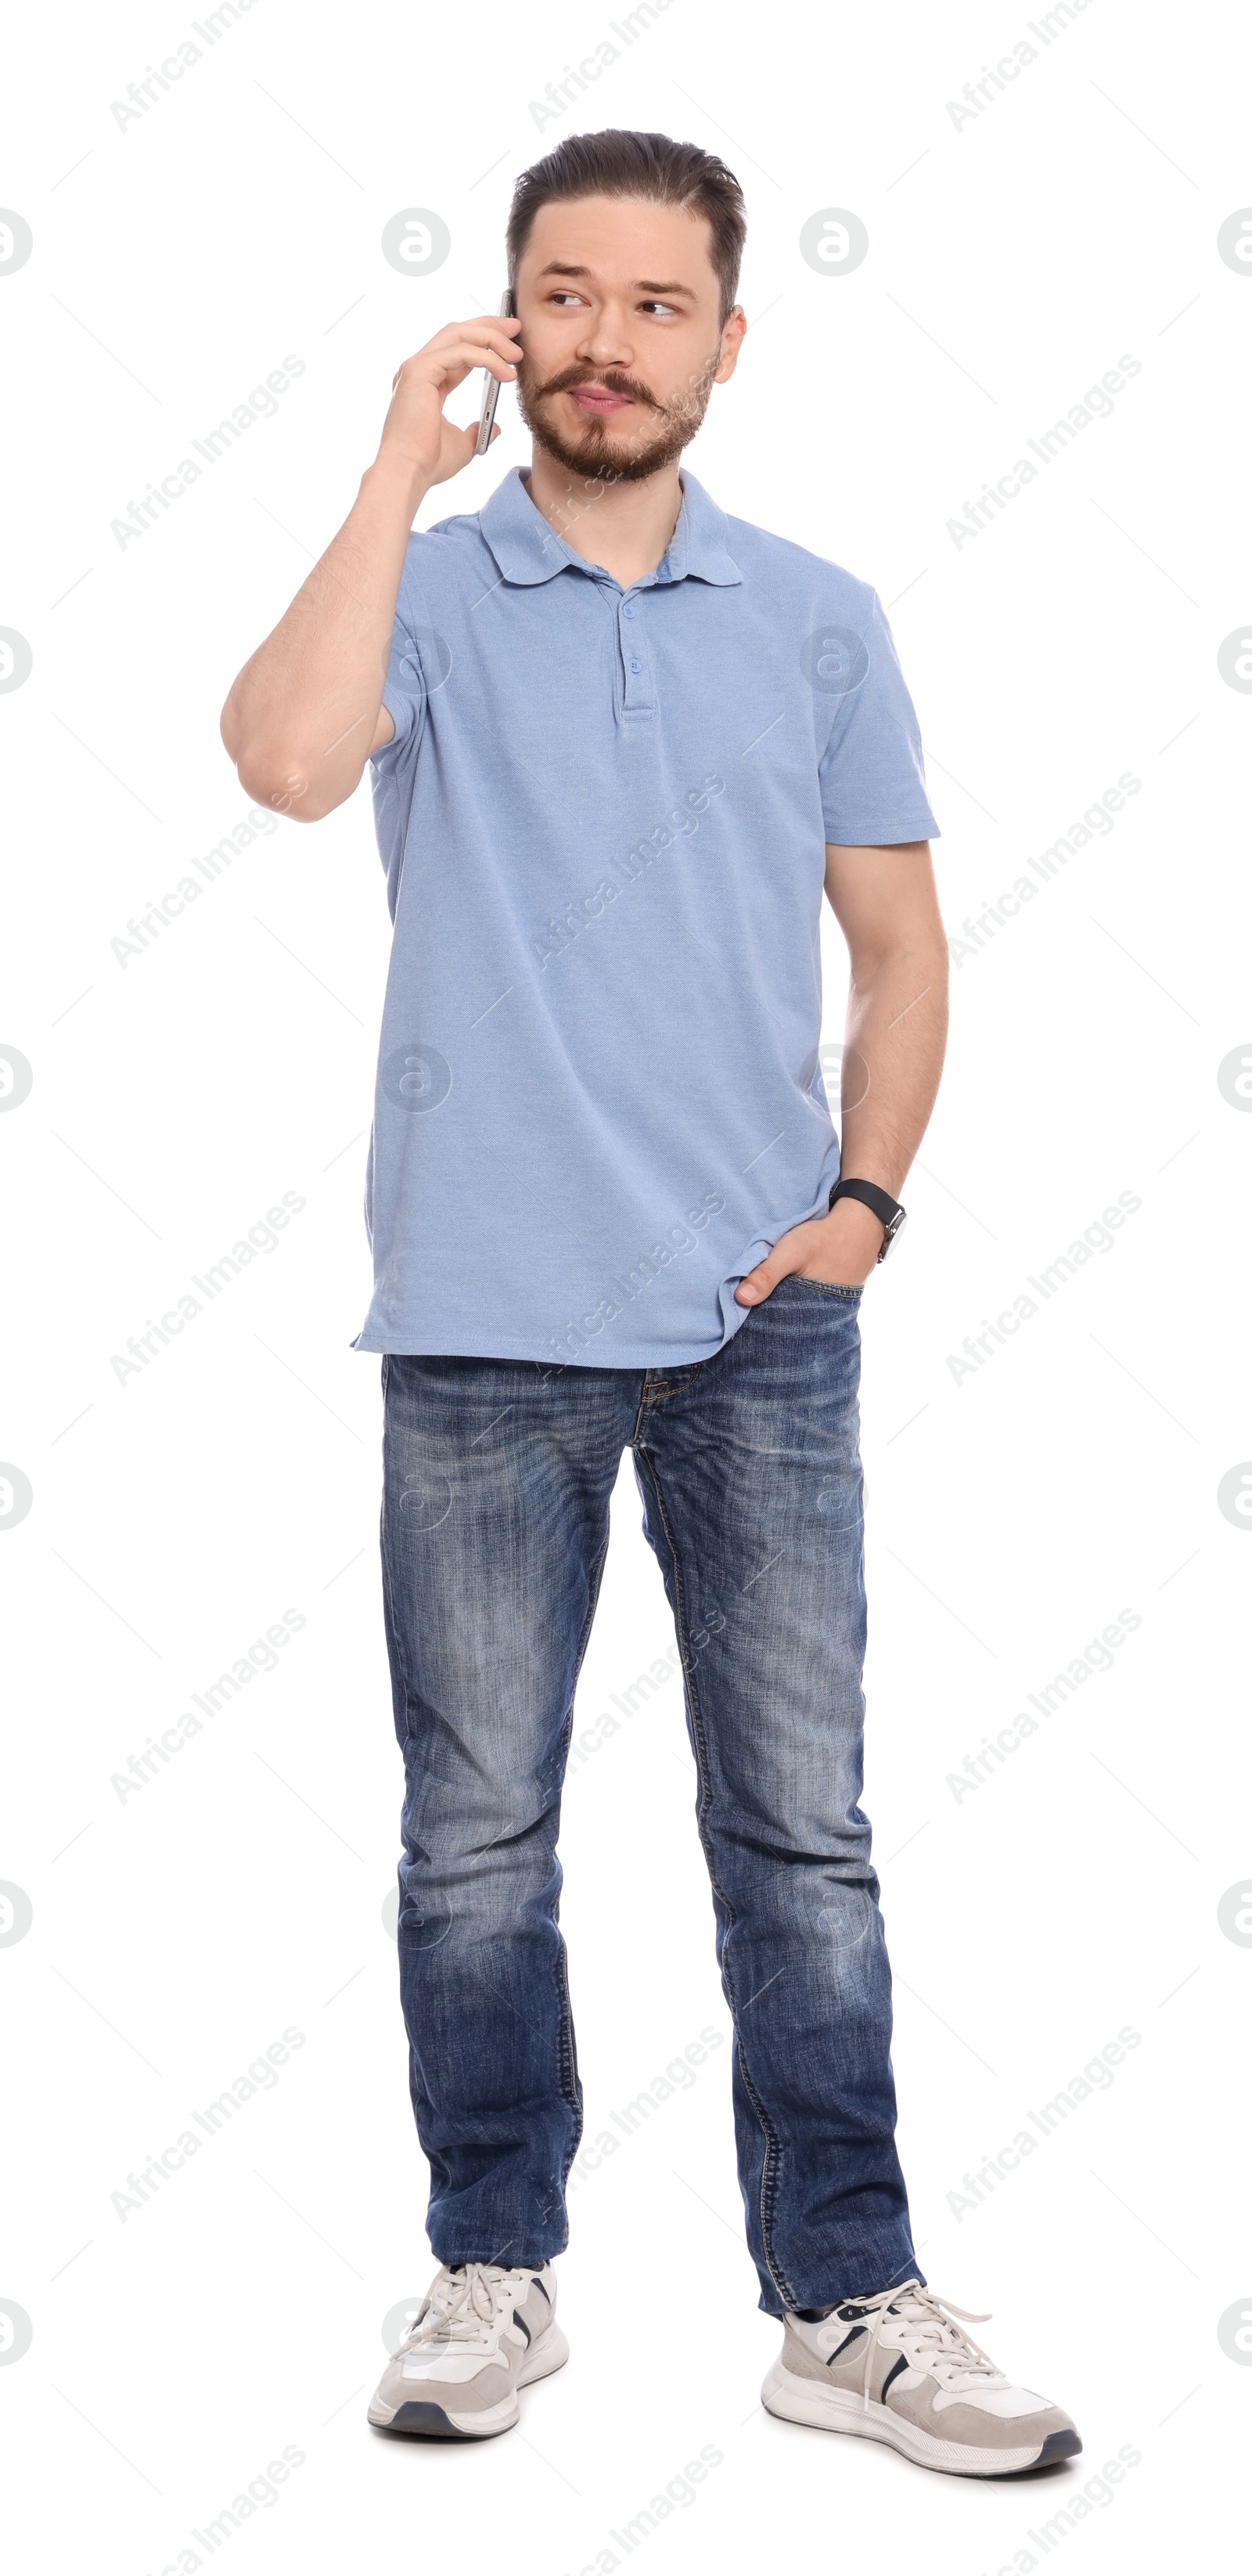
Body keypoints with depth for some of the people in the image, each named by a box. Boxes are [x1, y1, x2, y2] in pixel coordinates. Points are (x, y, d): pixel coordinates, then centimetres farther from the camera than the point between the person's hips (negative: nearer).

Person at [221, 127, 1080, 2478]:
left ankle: (846, 2304, 15)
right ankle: (496, 2274, 23)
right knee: (477, 1833, 8)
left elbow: (900, 944, 12)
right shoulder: (427, 590, 3)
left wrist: (864, 1194, -1)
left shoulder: (815, 623, 9)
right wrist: (404, 462, -14)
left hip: (759, 1321, 1)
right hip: (482, 1323, -1)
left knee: (802, 1830, 4)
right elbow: (286, 757, -19)